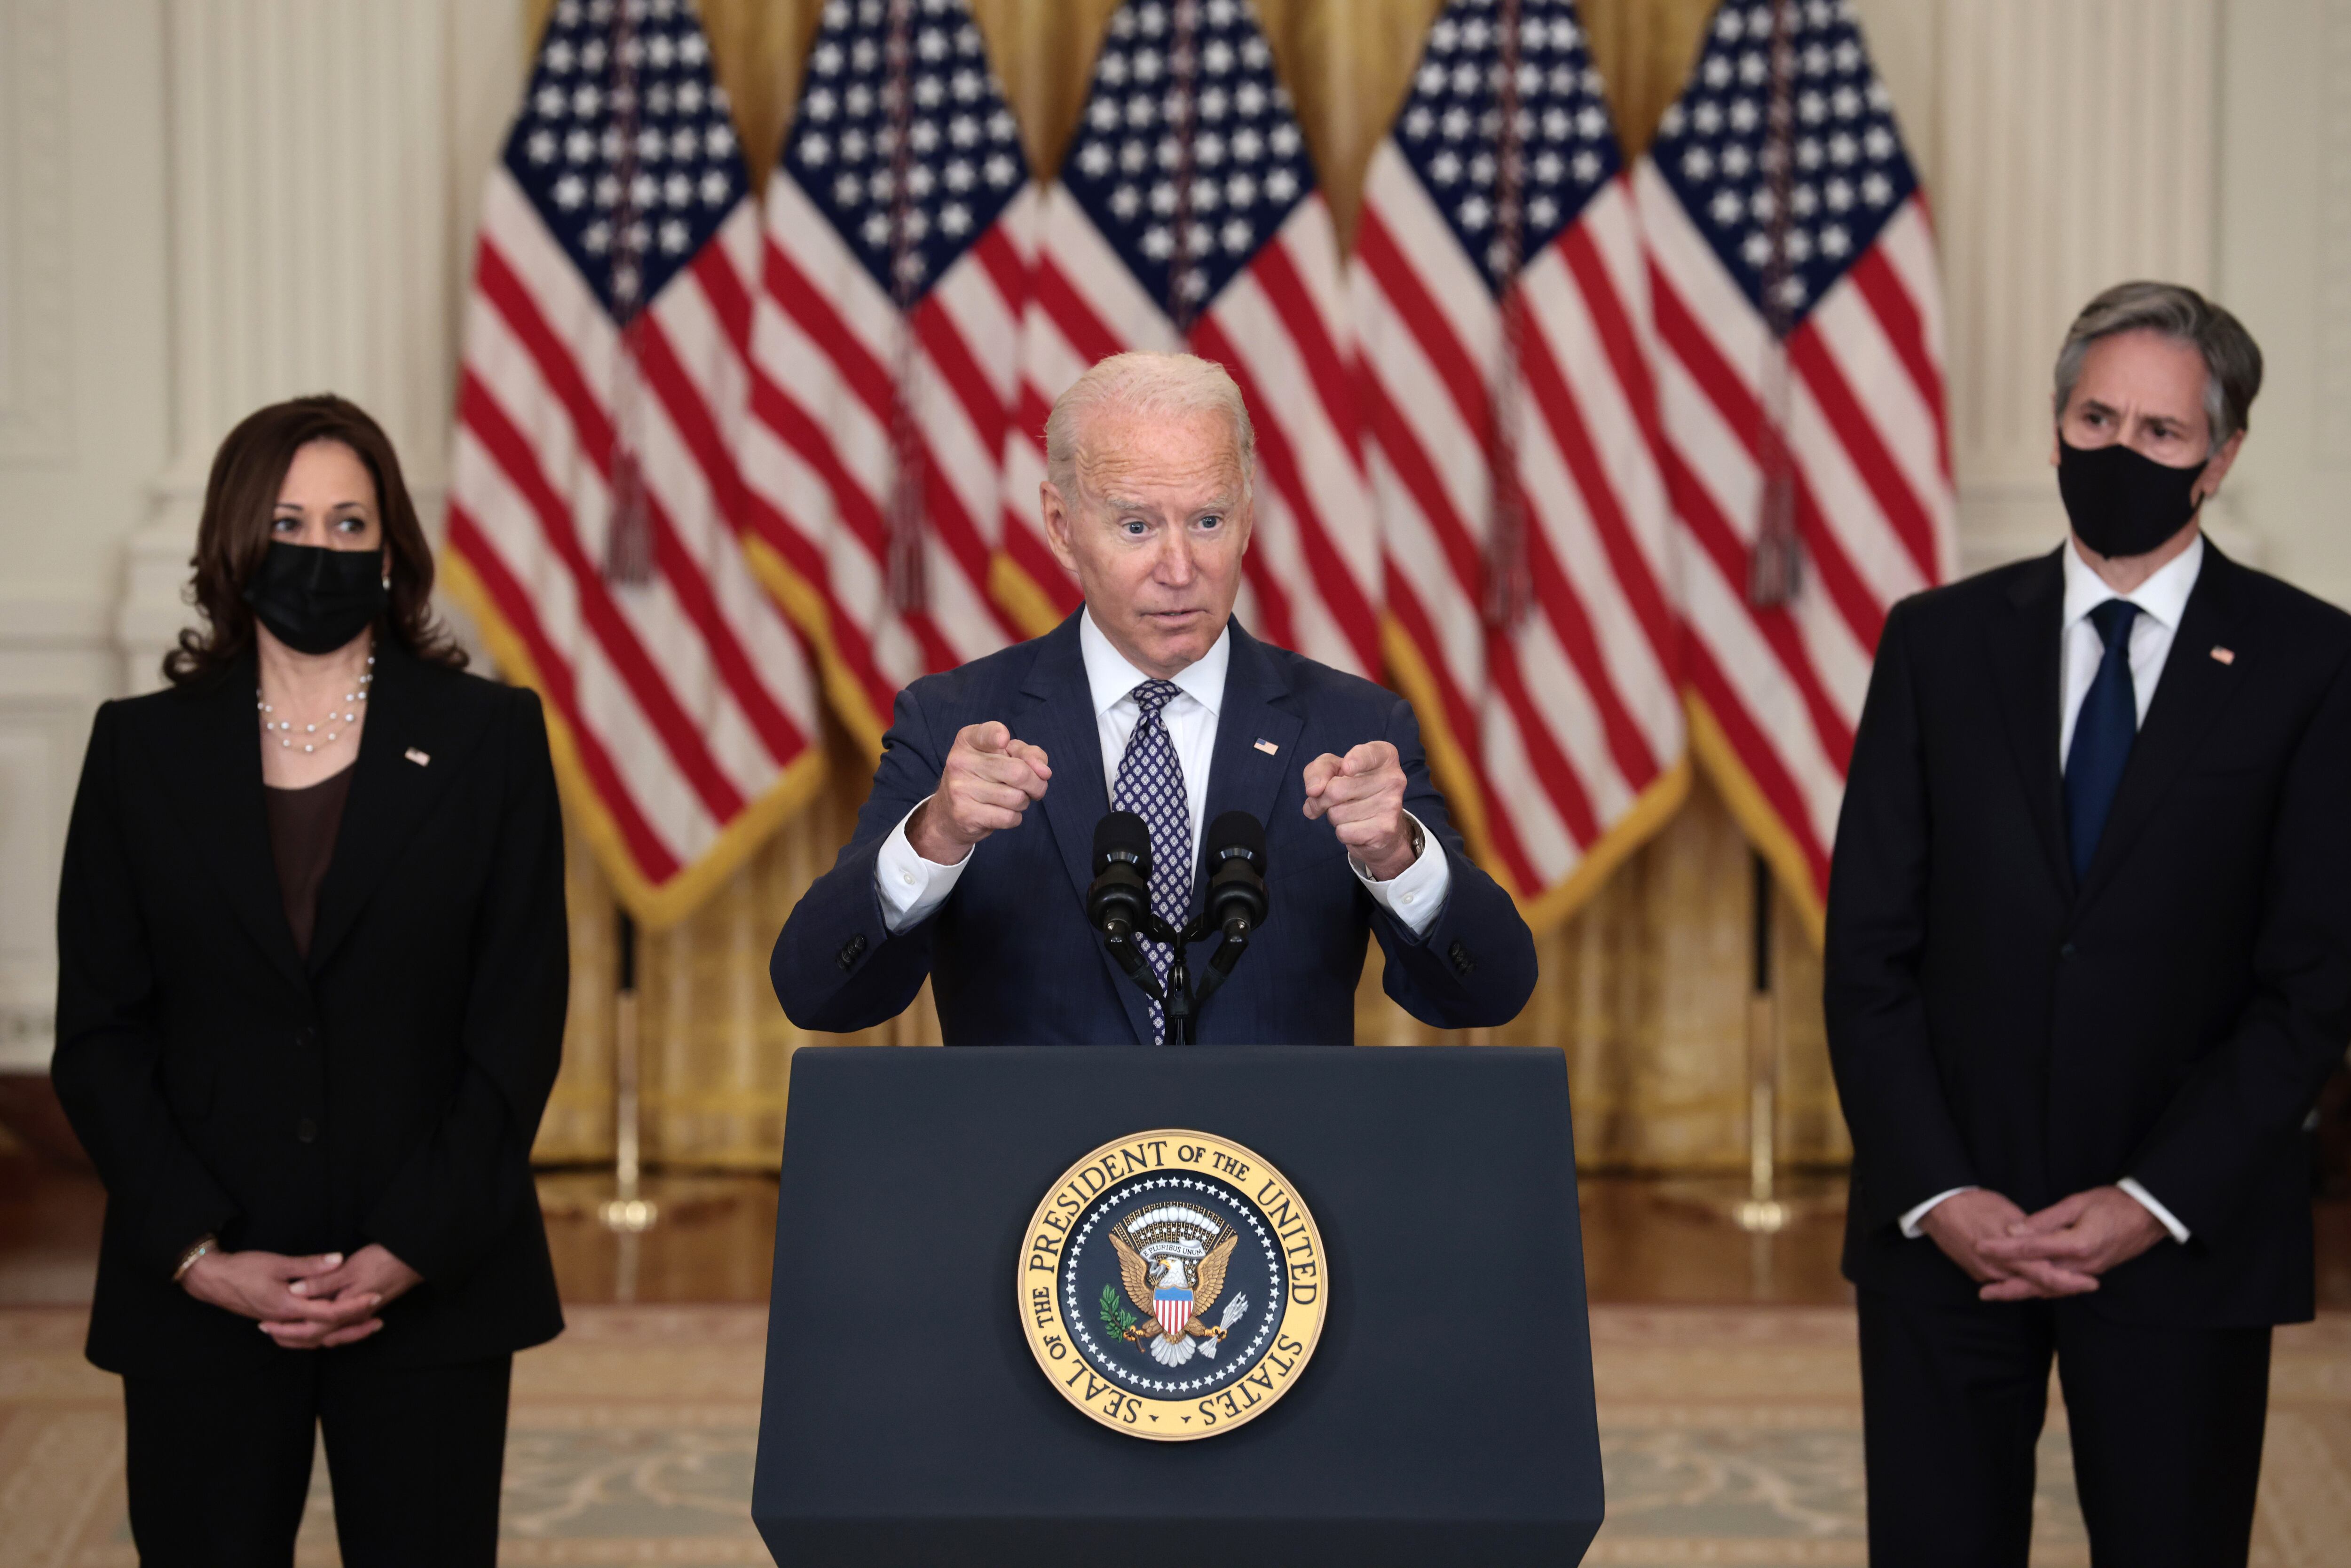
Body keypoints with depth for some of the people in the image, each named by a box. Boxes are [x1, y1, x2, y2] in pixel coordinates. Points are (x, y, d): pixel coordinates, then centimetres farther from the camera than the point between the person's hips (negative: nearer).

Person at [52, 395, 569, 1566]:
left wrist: (408, 1254, -9)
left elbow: (519, 1027, 0)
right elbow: (98, 1038, 4)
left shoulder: (489, 738, 4)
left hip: (432, 1289, -1)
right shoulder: (142, 748, 7)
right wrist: (199, 1255, -8)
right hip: (199, 1297, 1)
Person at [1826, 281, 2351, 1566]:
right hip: (1945, 1224, 2)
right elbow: (1870, 945, 3)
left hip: (2181, 1233, -1)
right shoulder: (1940, 641, 6)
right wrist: (1936, 1191, -7)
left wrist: (2155, 1204, -10)